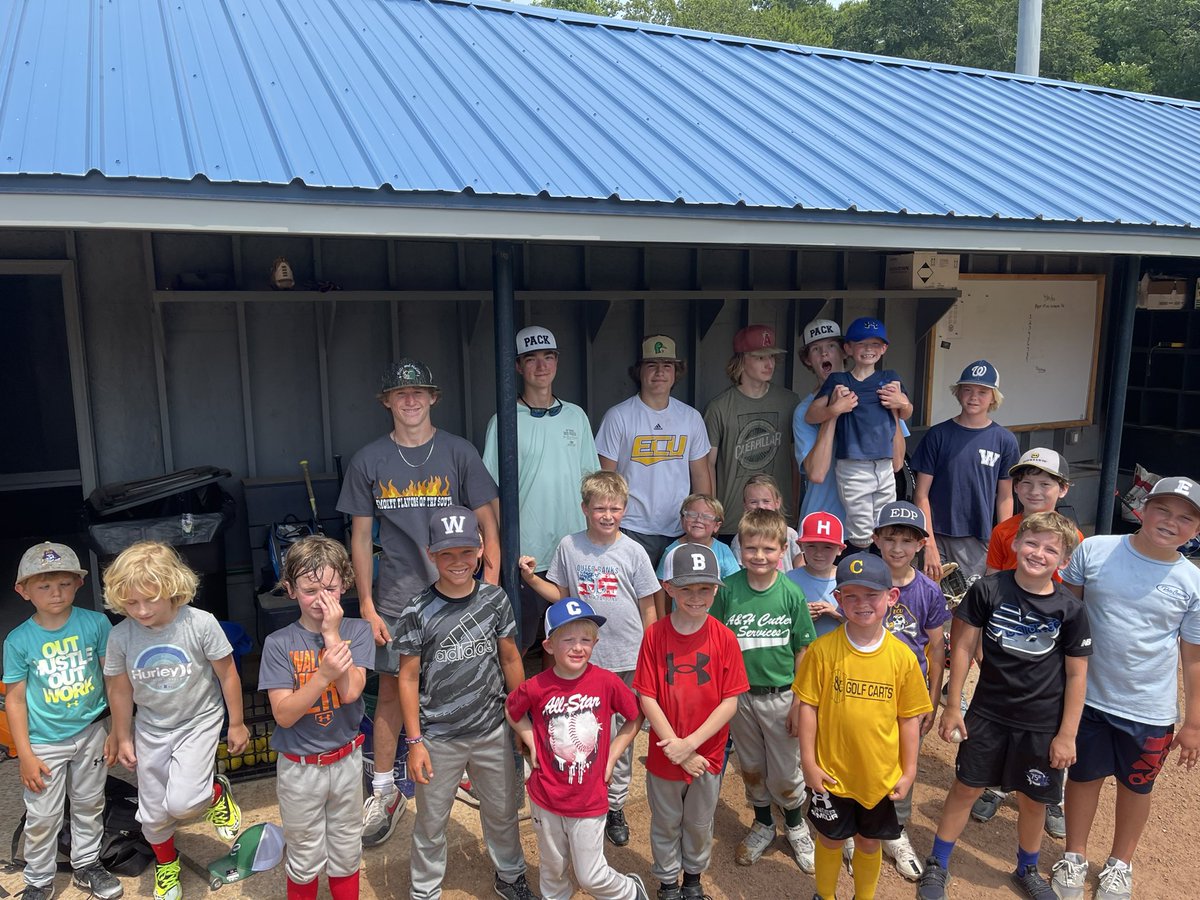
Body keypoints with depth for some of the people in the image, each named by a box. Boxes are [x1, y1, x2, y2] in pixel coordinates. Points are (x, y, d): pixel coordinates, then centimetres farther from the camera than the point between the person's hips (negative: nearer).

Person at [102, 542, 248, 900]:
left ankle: (217, 793, 16)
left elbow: (227, 674, -12)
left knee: (182, 803, -20)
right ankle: (166, 865, 46)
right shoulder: (120, 636, -16)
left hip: (200, 721, -3)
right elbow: (120, 689, 0)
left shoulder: (200, 624, -24)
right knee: (153, 813, 15)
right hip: (151, 728, 3)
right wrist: (123, 739, 9)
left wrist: (236, 723, -4)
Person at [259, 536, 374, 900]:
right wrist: (324, 674, -34)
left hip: (346, 761, 1)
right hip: (299, 768, -1)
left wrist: (332, 634, -23)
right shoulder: (278, 643, -13)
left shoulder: (357, 631, -9)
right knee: (305, 859, 17)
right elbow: (283, 714, -18)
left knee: (346, 855, 19)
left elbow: (350, 692, -21)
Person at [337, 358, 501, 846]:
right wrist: (367, 606, 1)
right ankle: (384, 792, 24)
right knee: (391, 691, 8)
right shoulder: (368, 461, 1)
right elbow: (361, 536, 5)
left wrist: (490, 589, -8)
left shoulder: (458, 452, -2)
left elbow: (487, 523, 0)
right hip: (397, 596, 1)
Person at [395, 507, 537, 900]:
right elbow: (408, 678, -7)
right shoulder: (417, 612, -13)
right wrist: (414, 742, -7)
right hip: (438, 738, -2)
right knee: (431, 822, 14)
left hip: (493, 732, 3)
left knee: (502, 811, 20)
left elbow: (510, 659, 4)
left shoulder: (495, 599, -6)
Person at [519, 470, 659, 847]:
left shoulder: (633, 551, -5)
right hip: (583, 658, 1)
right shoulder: (569, 546, -1)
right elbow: (561, 595, 9)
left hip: (626, 659, -1)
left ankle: (615, 805, 28)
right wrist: (532, 579, -6)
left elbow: (648, 606, 1)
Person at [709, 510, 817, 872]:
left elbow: (802, 651, -3)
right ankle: (763, 825, 43)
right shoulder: (728, 590, -12)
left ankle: (796, 825, 40)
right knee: (751, 768, 18)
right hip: (739, 694, 1)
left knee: (785, 772, 11)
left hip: (781, 696, -1)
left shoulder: (791, 593, -11)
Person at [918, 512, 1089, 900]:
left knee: (1032, 799, 16)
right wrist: (953, 706, -4)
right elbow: (964, 646, -6)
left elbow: (1076, 674, -3)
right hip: (987, 714, 0)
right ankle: (937, 865, 29)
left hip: (1042, 724, 0)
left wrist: (1067, 734, -3)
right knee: (966, 787, 11)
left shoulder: (1070, 609, -10)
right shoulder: (987, 590, -12)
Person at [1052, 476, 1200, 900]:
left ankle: (1120, 864, 44)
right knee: (1083, 776, 16)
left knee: (1135, 786, 19)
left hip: (1149, 712, 0)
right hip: (1087, 696, 0)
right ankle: (1074, 857, 40)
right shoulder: (1094, 550, -10)